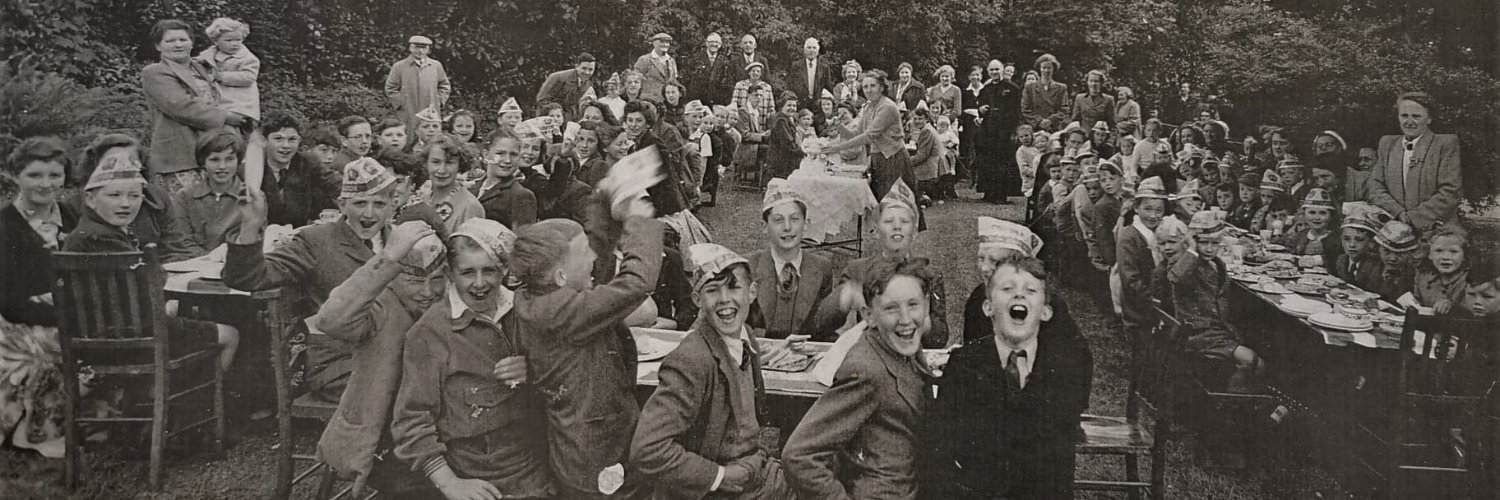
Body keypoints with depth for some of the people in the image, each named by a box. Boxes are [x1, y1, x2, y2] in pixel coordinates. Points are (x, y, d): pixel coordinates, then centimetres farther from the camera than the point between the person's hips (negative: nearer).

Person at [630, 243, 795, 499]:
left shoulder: (745, 337, 1)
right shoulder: (691, 361, -23)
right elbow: (647, 450, -28)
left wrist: (758, 456, 5)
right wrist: (719, 476, -20)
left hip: (755, 475, 7)